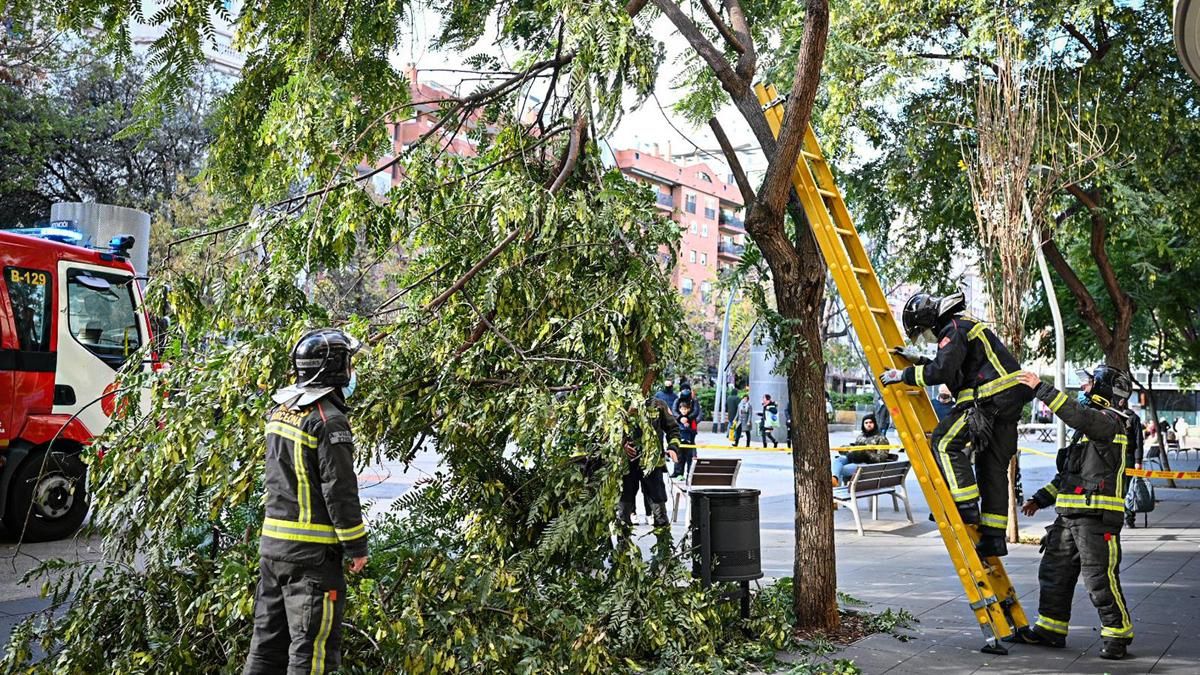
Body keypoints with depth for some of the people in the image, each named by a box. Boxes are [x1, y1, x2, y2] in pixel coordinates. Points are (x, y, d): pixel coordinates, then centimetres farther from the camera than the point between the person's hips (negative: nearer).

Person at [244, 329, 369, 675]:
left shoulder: (281, 410, 10)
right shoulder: (329, 420, -16)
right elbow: (339, 489, -16)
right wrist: (357, 545, -10)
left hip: (271, 543, 8)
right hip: (312, 553, -8)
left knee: (268, 639, 16)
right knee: (313, 647, -1)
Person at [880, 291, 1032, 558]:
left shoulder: (954, 330, -9)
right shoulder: (963, 326, 25)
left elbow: (941, 372, -21)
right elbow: (952, 370, 32)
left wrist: (904, 375, -11)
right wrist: (918, 360, 28)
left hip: (990, 399, -10)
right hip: (1011, 399, 10)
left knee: (945, 442, -8)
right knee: (993, 466, 10)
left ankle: (967, 506, -12)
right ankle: (993, 536, 10)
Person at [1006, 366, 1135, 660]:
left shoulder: (1109, 422, -8)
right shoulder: (1089, 427, 23)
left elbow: (1077, 415, -30)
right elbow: (1069, 472, 27)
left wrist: (1041, 389, -30)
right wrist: (1041, 498, 22)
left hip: (1097, 516, -10)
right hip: (1070, 515, 10)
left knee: (1099, 578, -8)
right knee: (1054, 571, 13)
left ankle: (1118, 634, 4)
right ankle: (1050, 629, 22)